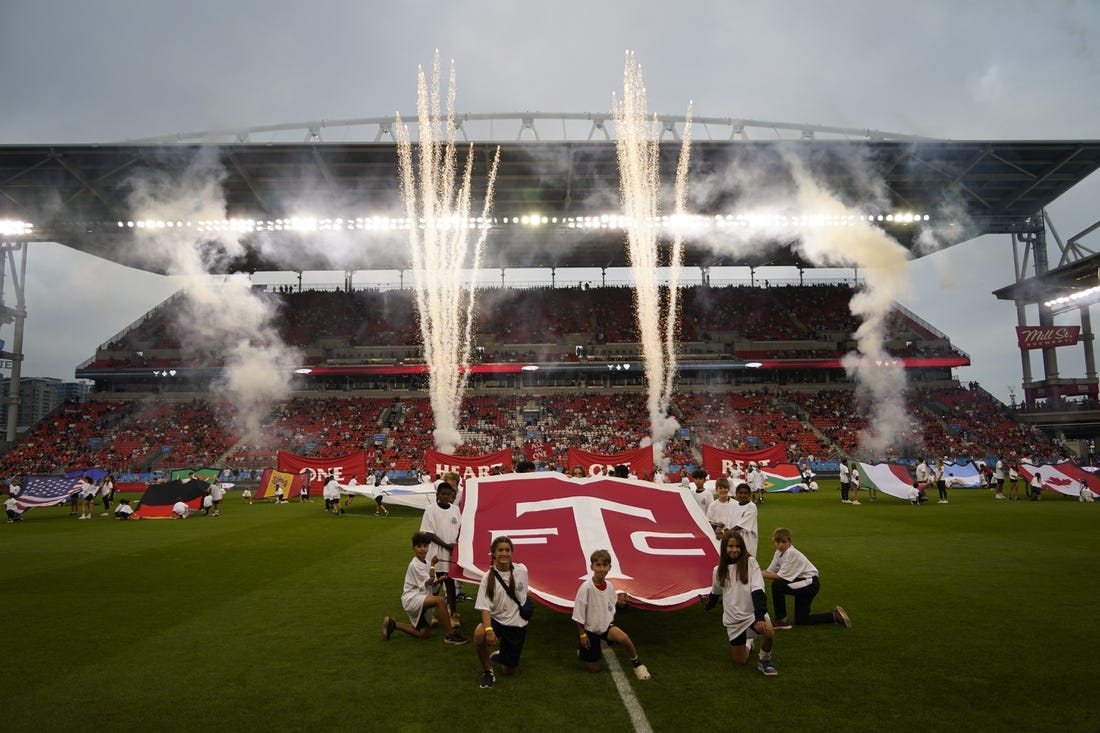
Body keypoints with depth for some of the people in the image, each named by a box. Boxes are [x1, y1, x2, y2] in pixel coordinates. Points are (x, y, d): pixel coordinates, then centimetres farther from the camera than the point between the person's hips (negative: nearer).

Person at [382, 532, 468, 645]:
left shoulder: (426, 563, 11)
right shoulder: (414, 565, -14)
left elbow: (431, 583, 14)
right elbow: (429, 581, -14)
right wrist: (433, 566, -6)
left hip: (421, 600, 9)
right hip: (411, 599, -9)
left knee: (424, 634, 10)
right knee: (440, 601, -32)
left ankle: (392, 624, 19)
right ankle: (449, 635, -27)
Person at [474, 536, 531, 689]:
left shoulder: (521, 570, -8)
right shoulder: (488, 578, -11)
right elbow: (484, 607, -17)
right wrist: (488, 629, -32)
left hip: (517, 624, 1)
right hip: (496, 620, -1)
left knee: (508, 671, 4)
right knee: (479, 634, -35)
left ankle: (501, 656, 41)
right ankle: (487, 670, -9)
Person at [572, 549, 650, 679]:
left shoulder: (609, 585, -10)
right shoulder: (586, 587, -25)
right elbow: (578, 614, -17)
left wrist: (620, 602, -9)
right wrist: (582, 635, -13)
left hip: (607, 624, 3)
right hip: (590, 629, -3)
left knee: (624, 638, -29)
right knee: (594, 668, 4)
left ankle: (636, 663, -2)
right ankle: (582, 652, 36)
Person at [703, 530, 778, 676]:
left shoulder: (750, 562, -8)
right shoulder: (718, 570, 4)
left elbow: (758, 591, -16)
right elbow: (715, 593, 25)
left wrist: (760, 617, -26)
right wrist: (708, 607, 38)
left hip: (752, 613, -3)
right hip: (733, 619, 3)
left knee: (769, 632, -35)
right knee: (740, 661, 3)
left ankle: (764, 661, -3)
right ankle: (747, 643, 39)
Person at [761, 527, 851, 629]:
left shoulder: (791, 553, -25)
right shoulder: (779, 552, 0)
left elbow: (781, 576, -25)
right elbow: (770, 571, 0)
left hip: (810, 584, -10)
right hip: (801, 583, 10)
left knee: (777, 585, -24)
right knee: (800, 621, 12)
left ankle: (782, 620, -9)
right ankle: (834, 615, 23)